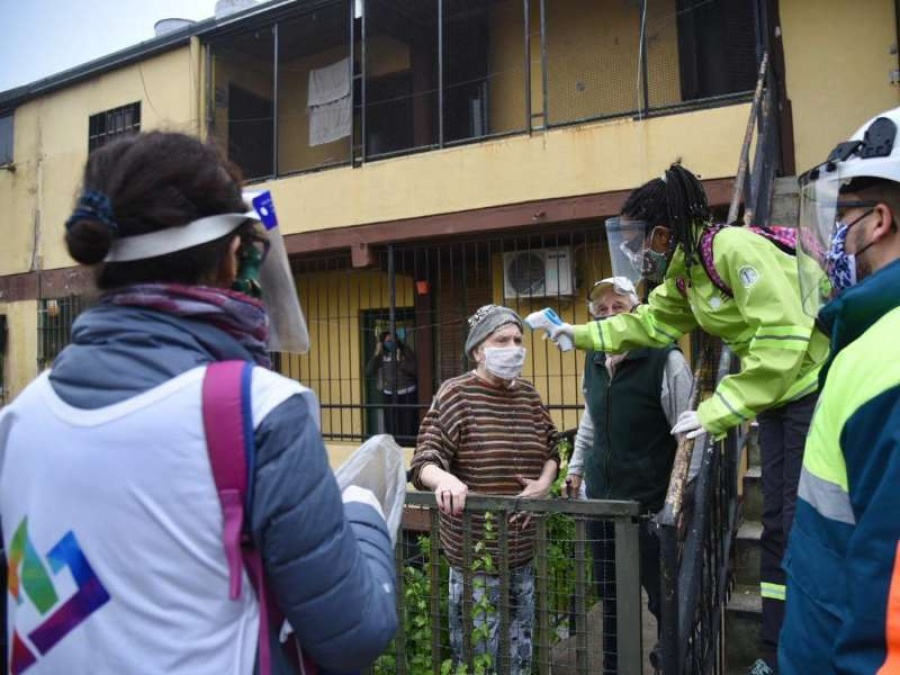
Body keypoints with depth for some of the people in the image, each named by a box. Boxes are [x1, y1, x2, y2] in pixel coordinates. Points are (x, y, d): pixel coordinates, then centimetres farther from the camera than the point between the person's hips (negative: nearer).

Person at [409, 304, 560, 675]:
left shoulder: (528, 394, 7)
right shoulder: (455, 394, -11)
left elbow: (551, 449, 17)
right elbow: (425, 461, -17)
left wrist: (545, 482, -2)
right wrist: (444, 479, -39)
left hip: (524, 550, 6)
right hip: (475, 552, -6)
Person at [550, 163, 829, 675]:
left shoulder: (734, 249, -24)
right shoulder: (682, 275, 6)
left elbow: (784, 339, -30)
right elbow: (649, 323, 20)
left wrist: (719, 411, -29)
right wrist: (583, 334, 15)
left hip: (816, 390, -9)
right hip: (777, 398, 9)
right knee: (777, 526, 11)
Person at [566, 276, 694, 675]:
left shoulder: (665, 360, -11)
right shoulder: (593, 361, 8)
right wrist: (576, 468, 20)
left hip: (650, 502, -5)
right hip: (601, 496, 6)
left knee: (662, 596, 6)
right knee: (610, 595, 15)